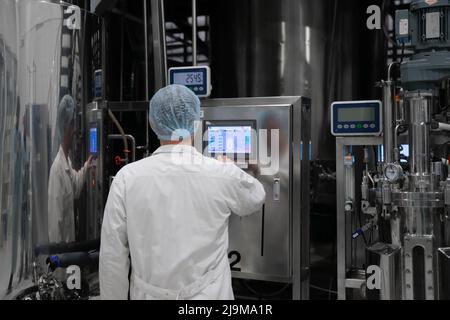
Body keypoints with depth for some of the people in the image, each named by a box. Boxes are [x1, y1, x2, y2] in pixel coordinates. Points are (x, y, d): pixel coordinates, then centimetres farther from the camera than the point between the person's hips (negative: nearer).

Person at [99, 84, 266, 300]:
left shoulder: (127, 178, -12)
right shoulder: (223, 175, -13)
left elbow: (112, 254, -8)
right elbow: (256, 198, 9)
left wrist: (114, 297, 6)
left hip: (149, 295, 1)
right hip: (207, 295, 0)